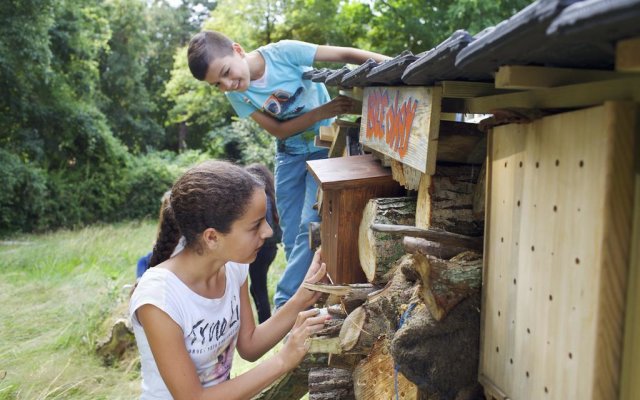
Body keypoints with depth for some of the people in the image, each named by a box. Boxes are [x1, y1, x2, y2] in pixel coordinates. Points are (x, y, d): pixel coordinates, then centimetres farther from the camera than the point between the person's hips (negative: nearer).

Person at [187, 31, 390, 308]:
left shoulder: (283, 52, -22)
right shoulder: (236, 95, -9)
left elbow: (346, 54, -22)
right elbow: (278, 130, -12)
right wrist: (322, 112, -27)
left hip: (325, 145, -4)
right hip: (290, 154, 4)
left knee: (310, 227, -16)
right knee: (293, 240, 3)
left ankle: (283, 306, -9)